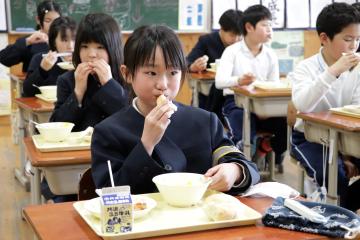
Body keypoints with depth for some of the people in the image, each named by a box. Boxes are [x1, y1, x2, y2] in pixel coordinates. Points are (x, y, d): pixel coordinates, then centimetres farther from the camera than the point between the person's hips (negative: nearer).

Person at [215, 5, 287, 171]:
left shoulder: (270, 55, 6)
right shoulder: (232, 51, -7)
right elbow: (219, 81, -22)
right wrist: (238, 80, -44)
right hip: (236, 102, -4)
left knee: (288, 125, -21)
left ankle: (267, 147, 13)